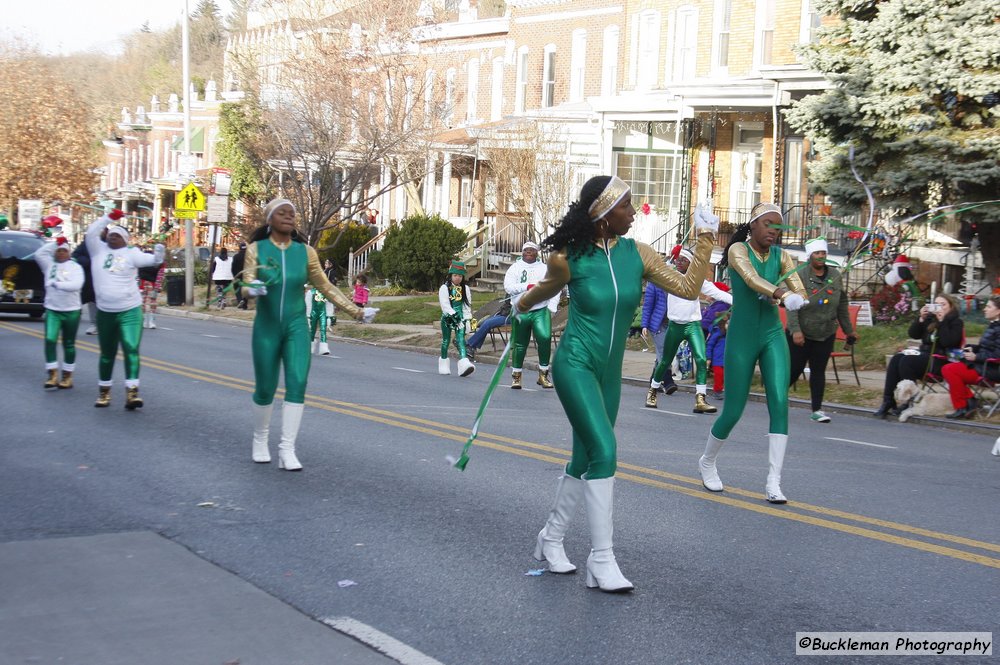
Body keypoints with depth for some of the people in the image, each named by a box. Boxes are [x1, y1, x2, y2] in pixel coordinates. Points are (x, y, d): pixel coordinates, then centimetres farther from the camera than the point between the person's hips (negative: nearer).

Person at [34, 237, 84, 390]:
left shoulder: (75, 266, -1)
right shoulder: (49, 264, 8)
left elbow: (76, 285, -16)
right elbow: (39, 254, -8)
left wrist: (57, 284, -18)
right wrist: (54, 244, -8)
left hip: (71, 310, -2)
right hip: (52, 310, 2)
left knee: (69, 344, 6)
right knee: (50, 340, -13)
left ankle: (67, 376, 13)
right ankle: (52, 376, -13)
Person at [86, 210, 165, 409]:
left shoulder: (131, 253, -2)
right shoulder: (98, 250, 5)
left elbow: (150, 260, -14)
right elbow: (91, 233, -8)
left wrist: (158, 254, -36)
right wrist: (110, 217, -13)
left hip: (130, 311, -3)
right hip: (104, 312, 3)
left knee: (131, 349, -17)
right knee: (107, 354, 15)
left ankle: (132, 392, -23)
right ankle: (104, 392, 27)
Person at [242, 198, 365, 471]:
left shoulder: (305, 252, 2)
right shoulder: (256, 249, -3)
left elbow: (325, 286, 10)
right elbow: (246, 286, -9)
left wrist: (354, 310, 6)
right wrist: (252, 290, -34)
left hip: (296, 327, 1)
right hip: (266, 327, -1)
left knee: (297, 384, -13)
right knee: (265, 388, 6)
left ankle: (287, 449, -11)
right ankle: (260, 439, 31)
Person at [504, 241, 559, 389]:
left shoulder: (545, 269, 12)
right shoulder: (515, 268, 8)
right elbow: (508, 287, -7)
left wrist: (551, 308, -5)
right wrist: (528, 286, -18)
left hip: (541, 311, 0)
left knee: (545, 338, -19)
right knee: (519, 345, 5)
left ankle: (543, 374, -7)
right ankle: (516, 376, 19)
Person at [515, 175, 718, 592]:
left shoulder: (636, 254, -2)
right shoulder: (568, 259, -13)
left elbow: (688, 287, -2)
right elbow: (547, 290, 10)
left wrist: (705, 241, -7)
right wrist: (521, 306, 28)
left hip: (609, 373, 6)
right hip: (575, 366, -6)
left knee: (585, 461, 12)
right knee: (604, 452, -18)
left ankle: (551, 539, 31)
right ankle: (601, 561, -12)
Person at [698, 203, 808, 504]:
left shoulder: (780, 256, 4)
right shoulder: (738, 249, -9)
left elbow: (801, 292, -5)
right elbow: (750, 277, -30)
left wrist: (783, 298, -27)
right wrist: (781, 293, -47)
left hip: (773, 335, 3)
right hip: (742, 338, -3)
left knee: (779, 402, -14)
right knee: (733, 411, 3)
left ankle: (774, 482, -13)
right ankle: (707, 462, 32)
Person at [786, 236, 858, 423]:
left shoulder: (835, 276, 6)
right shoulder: (800, 276, -9)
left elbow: (842, 305, 14)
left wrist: (849, 330, 17)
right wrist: (795, 330, -23)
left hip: (826, 334, 4)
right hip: (801, 334, -4)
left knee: (818, 371, 6)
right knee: (794, 370, -1)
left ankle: (817, 410, 10)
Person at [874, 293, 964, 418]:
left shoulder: (956, 322, 1)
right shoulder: (930, 318, 17)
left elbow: (947, 342, -16)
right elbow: (913, 334, 9)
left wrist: (942, 321, -15)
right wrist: (921, 318, -3)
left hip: (940, 361, -6)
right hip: (924, 354, 6)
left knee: (906, 361, -29)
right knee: (896, 359, -21)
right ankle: (888, 401, -29)